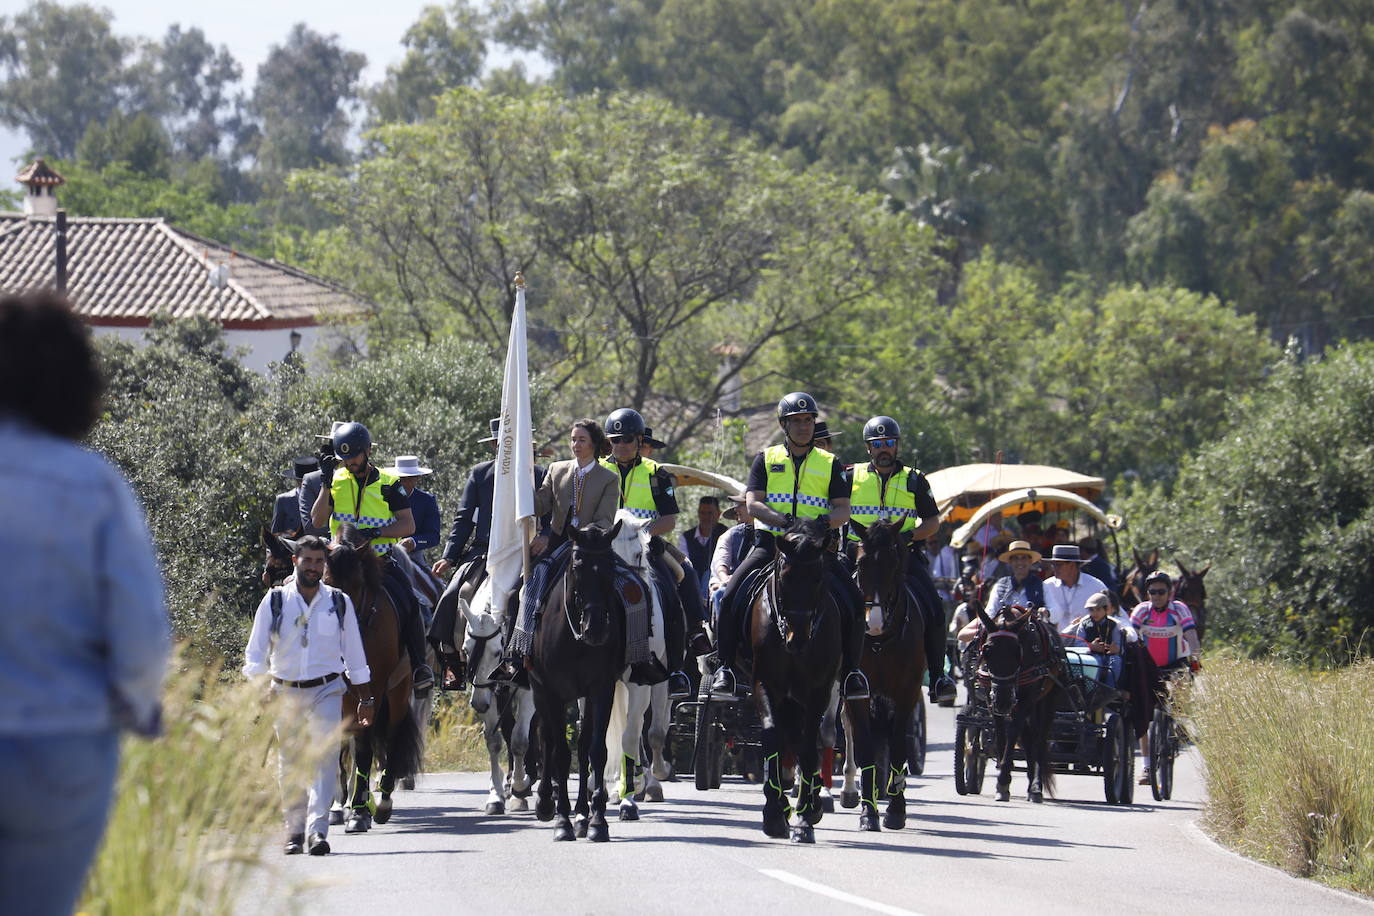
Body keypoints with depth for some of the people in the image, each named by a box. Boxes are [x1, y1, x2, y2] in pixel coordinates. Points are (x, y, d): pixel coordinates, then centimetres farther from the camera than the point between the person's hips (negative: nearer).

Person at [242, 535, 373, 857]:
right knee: (290, 764, 8)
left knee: (324, 757, -16)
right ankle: (295, 830, 20)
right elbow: (256, 653, 2)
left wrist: (366, 699, 11)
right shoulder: (275, 601, 1)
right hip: (285, 694, 1)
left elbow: (354, 655, 10)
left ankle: (318, 830, -22)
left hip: (326, 690, -1)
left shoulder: (339, 603, 4)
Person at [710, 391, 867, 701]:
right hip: (771, 542, 0)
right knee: (730, 597, -21)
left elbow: (843, 510, 4)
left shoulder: (830, 464, 12)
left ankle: (851, 671, -2)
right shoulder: (766, 460, 11)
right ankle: (725, 667, -11)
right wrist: (784, 521, -19)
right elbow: (753, 504, -1)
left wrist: (825, 521, -19)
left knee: (853, 602, -17)